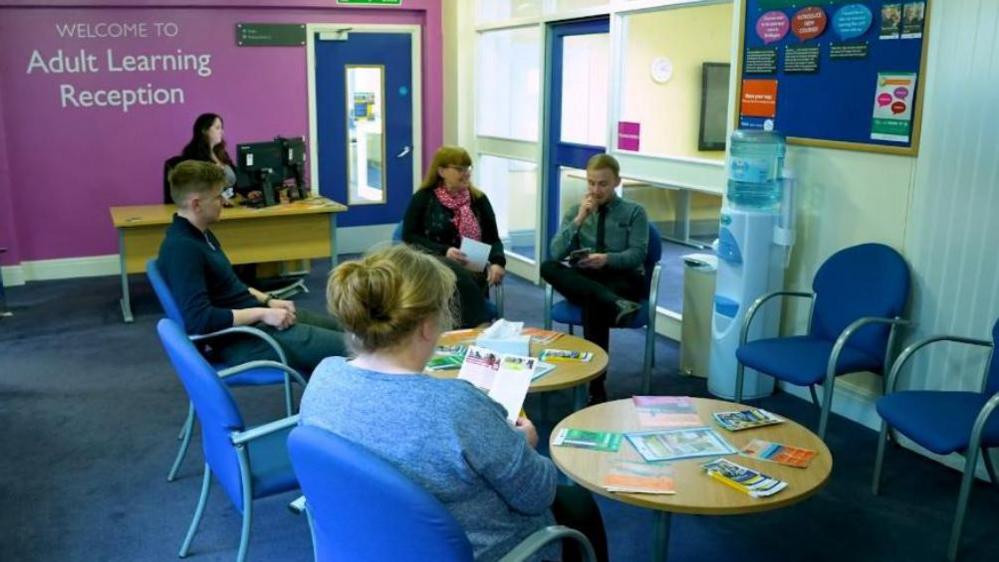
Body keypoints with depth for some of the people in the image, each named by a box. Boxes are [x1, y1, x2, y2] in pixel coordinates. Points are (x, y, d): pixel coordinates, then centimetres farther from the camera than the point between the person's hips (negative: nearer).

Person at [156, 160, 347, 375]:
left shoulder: (200, 234, 9)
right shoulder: (181, 248, -23)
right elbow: (199, 319, -31)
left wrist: (268, 300, 8)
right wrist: (262, 312, -23)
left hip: (254, 317, 10)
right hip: (244, 337, -10)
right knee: (346, 348, -13)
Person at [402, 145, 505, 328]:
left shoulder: (478, 199, 12)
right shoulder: (423, 198, 5)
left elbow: (492, 238, 9)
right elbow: (409, 237, -1)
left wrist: (497, 262, -13)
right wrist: (444, 251, -16)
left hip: (472, 267, 2)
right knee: (462, 278, -35)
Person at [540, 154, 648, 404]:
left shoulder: (634, 212, 9)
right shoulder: (575, 211, 14)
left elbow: (637, 254, -5)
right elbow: (556, 254, 0)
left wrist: (607, 259, -24)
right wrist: (579, 220, -10)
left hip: (623, 279, -3)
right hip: (582, 280, 3)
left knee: (593, 301, -38)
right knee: (548, 267, -29)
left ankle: (595, 386, -32)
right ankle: (614, 304, -47)